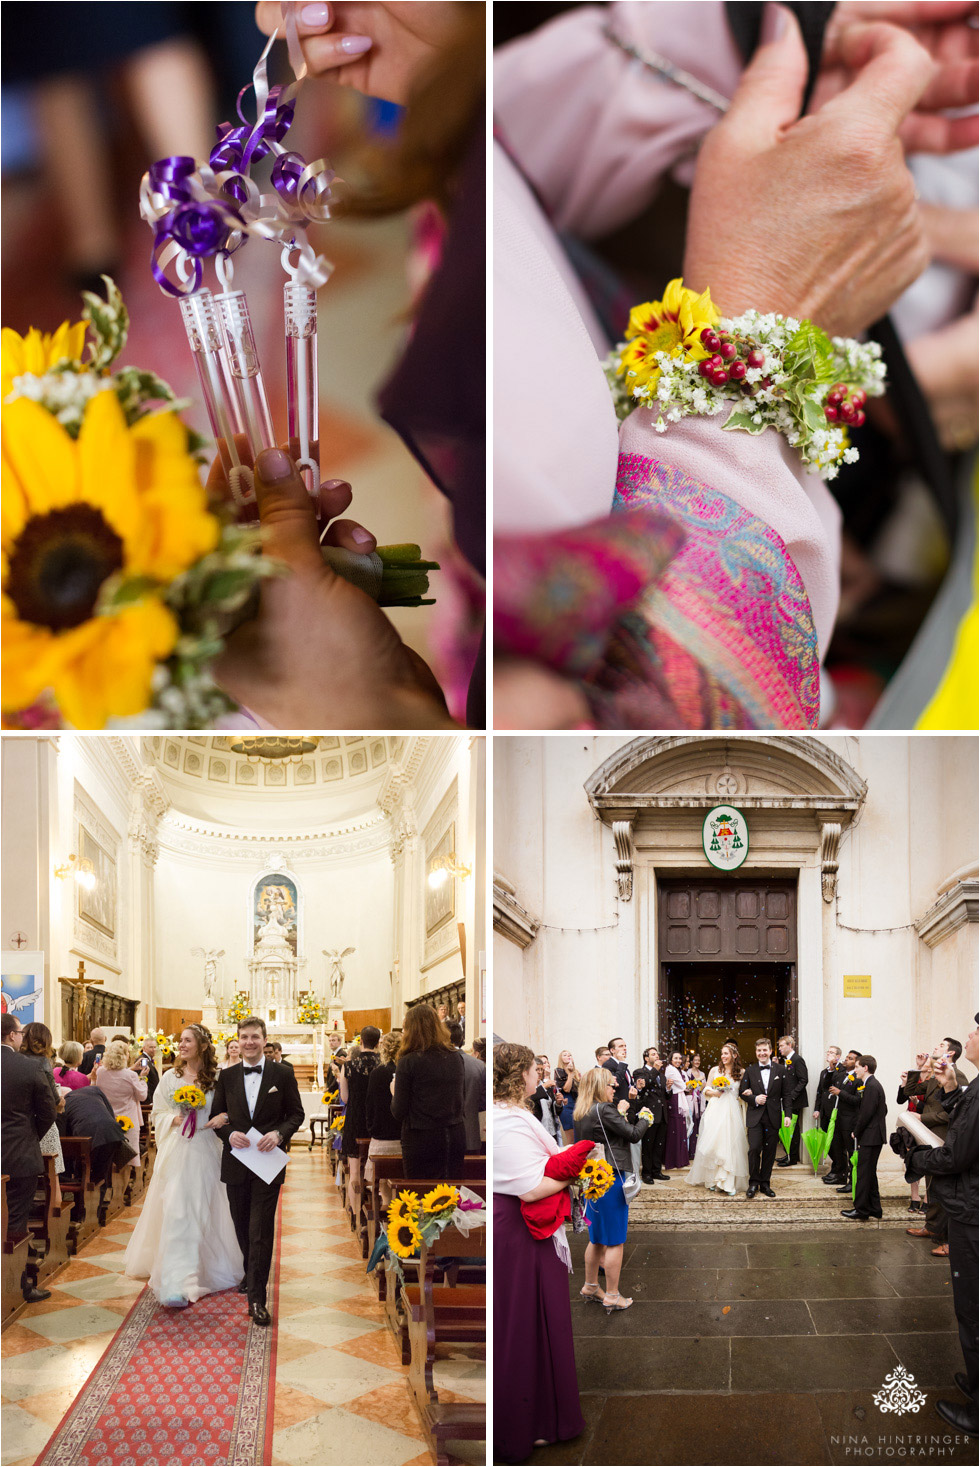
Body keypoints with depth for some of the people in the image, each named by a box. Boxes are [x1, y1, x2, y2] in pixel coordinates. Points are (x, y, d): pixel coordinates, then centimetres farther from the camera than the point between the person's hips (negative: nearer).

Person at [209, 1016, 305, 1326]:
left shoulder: (283, 1074, -1)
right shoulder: (226, 1076, 5)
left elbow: (297, 1114, 3)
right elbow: (216, 1116, 7)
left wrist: (279, 1133, -15)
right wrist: (230, 1134, -13)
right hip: (236, 1161, 3)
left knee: (261, 1230, -8)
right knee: (243, 1227, 16)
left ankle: (257, 1298, -7)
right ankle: (252, 1274, 40)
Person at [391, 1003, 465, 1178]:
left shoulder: (409, 1062, -10)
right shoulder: (456, 1057, 4)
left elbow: (399, 1112, -10)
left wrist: (394, 1092, 11)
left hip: (421, 1139, -5)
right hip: (456, 1136, 5)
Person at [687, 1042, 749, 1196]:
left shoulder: (742, 1073, 6)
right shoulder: (715, 1070, 7)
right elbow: (706, 1090, 12)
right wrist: (714, 1092, -7)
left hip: (732, 1112, -1)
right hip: (716, 1111, 1)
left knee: (730, 1145, -5)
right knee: (713, 1144, -3)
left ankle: (729, 1182, -4)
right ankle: (713, 1180, 6)